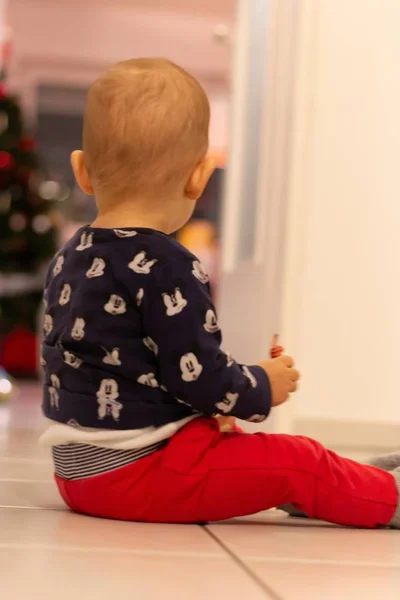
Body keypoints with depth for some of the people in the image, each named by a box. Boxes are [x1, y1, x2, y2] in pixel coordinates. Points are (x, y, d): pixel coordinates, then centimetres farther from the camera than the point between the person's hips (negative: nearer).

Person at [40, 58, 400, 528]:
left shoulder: (67, 260, 6)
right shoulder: (165, 269, -20)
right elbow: (200, 378, -22)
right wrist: (263, 388, -1)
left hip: (77, 470, 10)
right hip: (138, 473, -9)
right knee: (299, 463, -3)